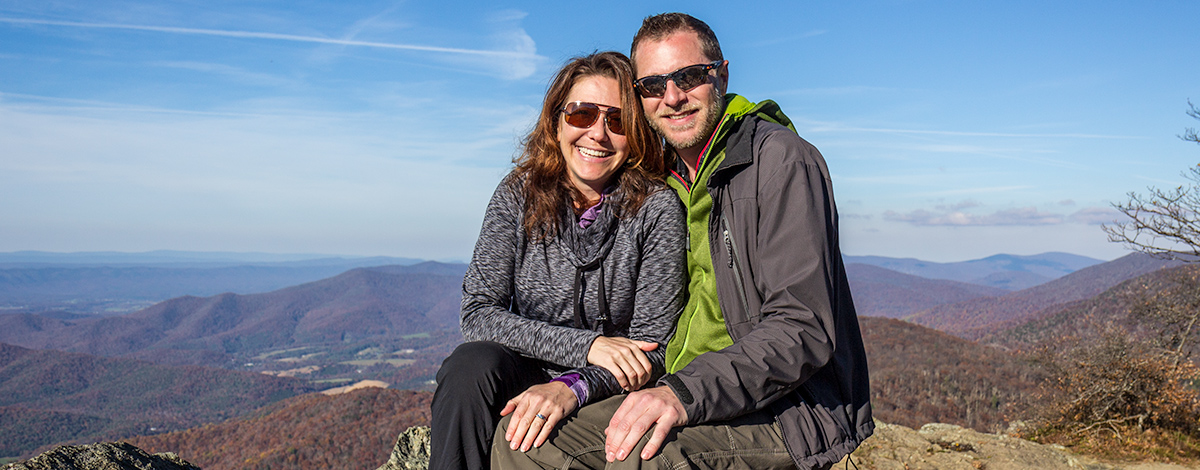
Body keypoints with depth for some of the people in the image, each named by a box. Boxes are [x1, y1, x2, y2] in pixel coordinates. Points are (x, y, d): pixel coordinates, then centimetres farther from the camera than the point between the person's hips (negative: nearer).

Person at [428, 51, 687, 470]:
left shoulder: (657, 210, -9)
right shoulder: (518, 196, -1)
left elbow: (652, 350, -10)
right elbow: (478, 314, -8)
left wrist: (572, 387, -28)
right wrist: (587, 345, -20)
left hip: (608, 392, -3)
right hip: (526, 371, 3)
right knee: (471, 364, -29)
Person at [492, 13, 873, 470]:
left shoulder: (780, 159, -10)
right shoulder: (662, 181, 13)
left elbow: (804, 329, -19)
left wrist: (686, 394, -30)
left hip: (788, 411, -6)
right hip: (684, 397, 7)